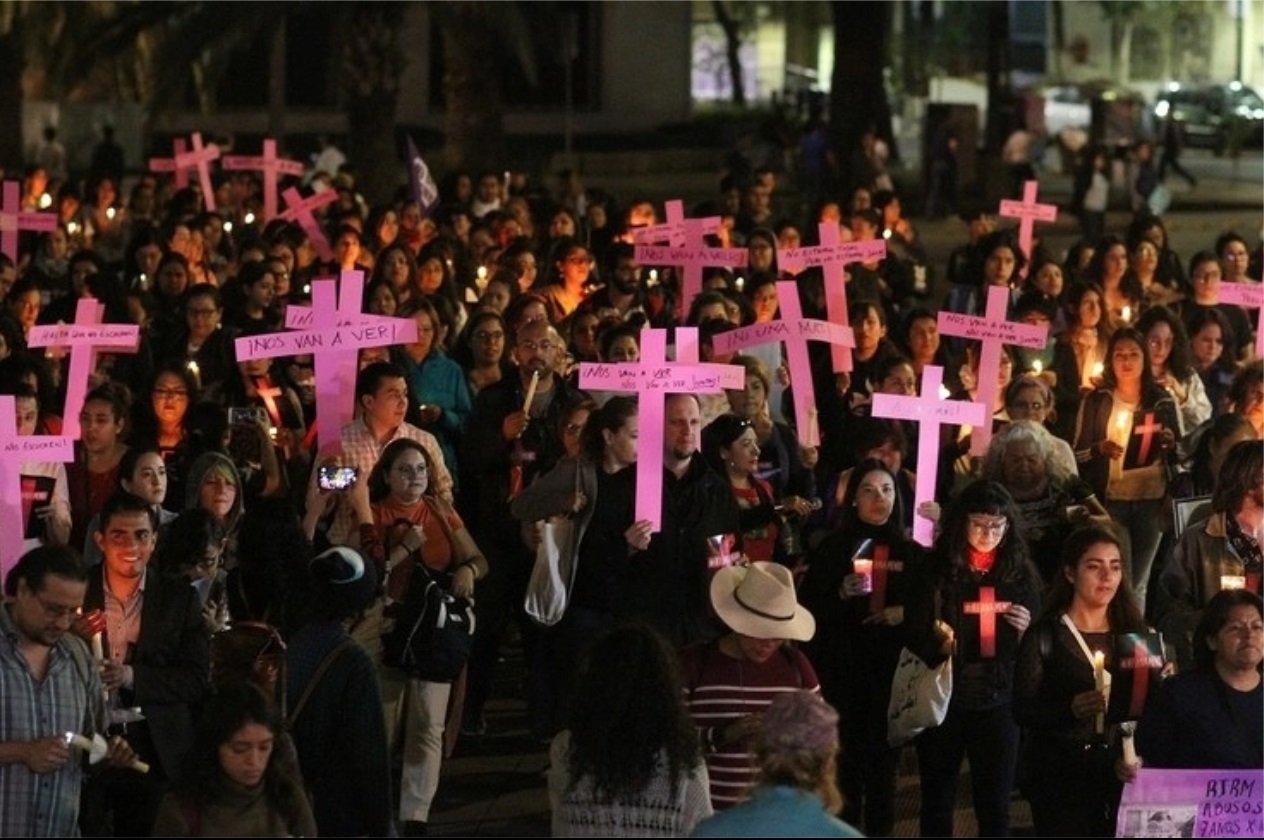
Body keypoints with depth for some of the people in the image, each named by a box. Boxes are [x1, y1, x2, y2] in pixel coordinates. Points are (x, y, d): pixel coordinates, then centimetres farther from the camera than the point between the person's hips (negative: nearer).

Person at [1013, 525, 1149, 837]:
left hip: (1121, 778, 3)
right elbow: (1022, 711, -10)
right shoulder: (1045, 636, -2)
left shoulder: (1132, 633, 11)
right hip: (1061, 779, -3)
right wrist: (1071, 709, -29)